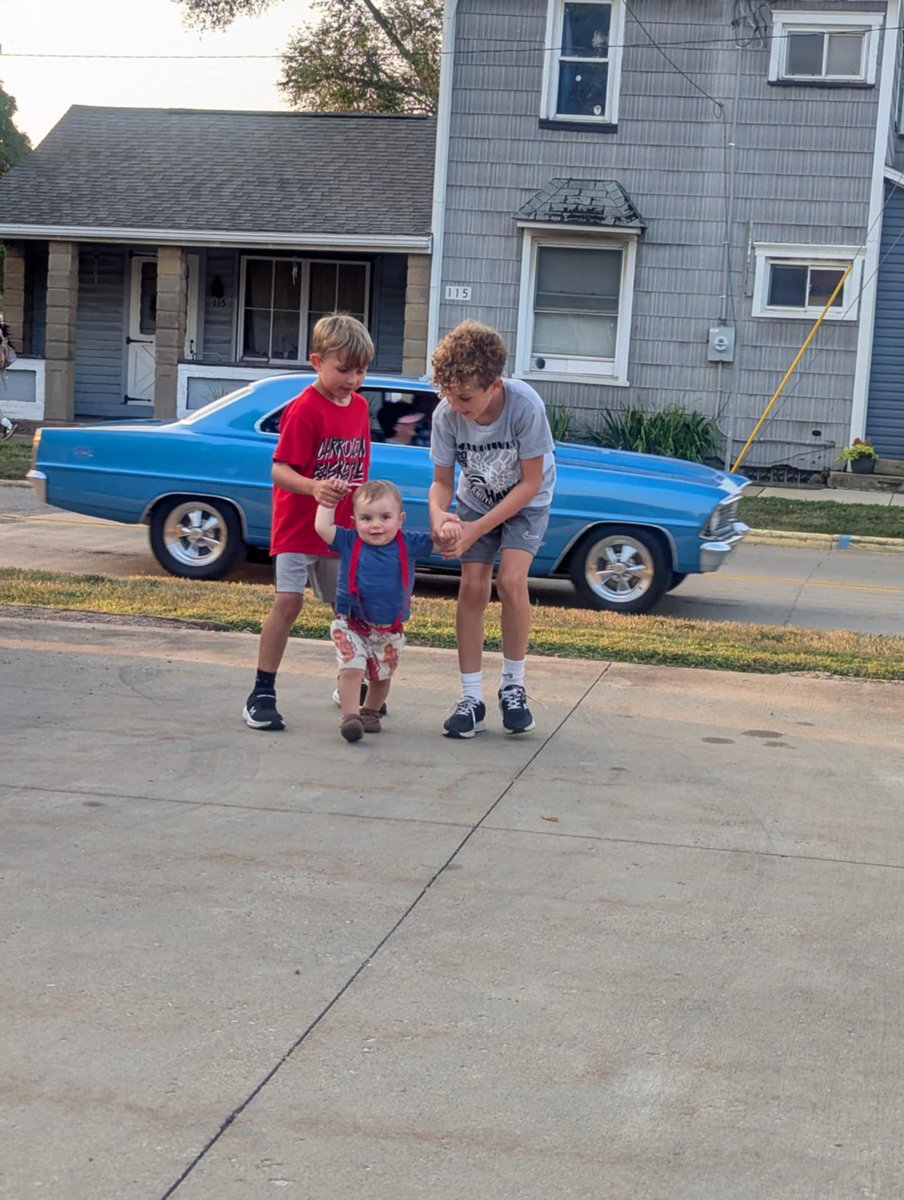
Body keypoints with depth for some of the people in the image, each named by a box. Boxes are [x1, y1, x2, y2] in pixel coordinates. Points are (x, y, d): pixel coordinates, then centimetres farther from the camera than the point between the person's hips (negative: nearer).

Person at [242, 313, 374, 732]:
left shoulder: (360, 406, 6)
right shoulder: (304, 409, -16)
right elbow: (280, 470, -22)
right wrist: (313, 488, -39)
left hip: (342, 529, 6)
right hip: (298, 525, -6)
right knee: (288, 601, -14)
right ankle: (262, 694, -8)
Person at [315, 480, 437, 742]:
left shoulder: (408, 544, -6)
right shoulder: (349, 542, -8)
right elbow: (322, 527, -15)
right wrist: (328, 499, -8)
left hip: (391, 629, 2)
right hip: (350, 624, -2)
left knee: (381, 675, 16)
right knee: (351, 668, -18)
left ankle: (370, 712, 38)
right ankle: (350, 717, -11)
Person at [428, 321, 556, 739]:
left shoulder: (525, 406, -34)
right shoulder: (446, 415, -26)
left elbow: (530, 482, -26)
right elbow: (442, 481, -14)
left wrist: (479, 528, -31)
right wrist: (438, 513, -38)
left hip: (526, 501, -3)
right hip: (477, 501, 3)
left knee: (511, 580, -20)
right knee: (472, 587, -7)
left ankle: (513, 686, 0)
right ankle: (471, 698, 0)